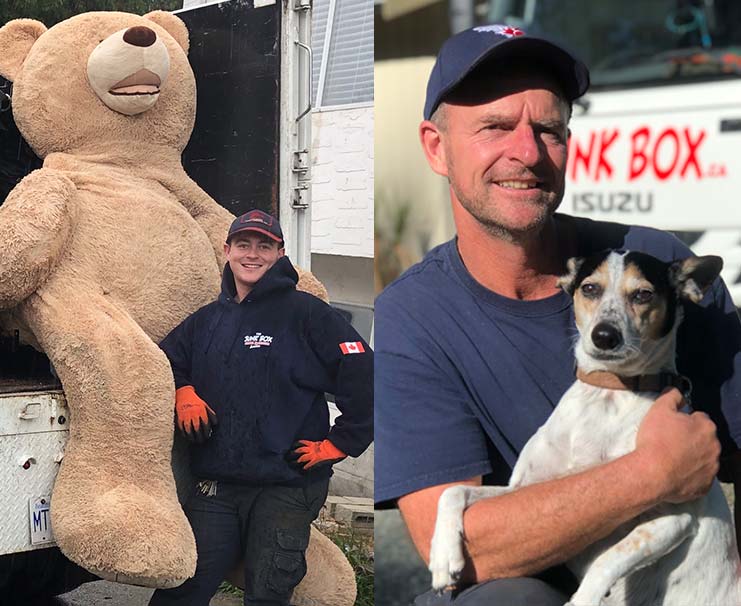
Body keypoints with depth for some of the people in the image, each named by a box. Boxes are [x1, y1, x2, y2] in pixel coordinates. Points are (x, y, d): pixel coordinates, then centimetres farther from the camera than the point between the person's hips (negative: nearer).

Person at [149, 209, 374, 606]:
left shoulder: (305, 313, -4)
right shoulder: (206, 320, 15)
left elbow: (362, 377, -9)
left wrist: (340, 443, -9)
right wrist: (182, 394, 5)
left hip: (286, 487, -5)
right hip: (214, 487, 5)